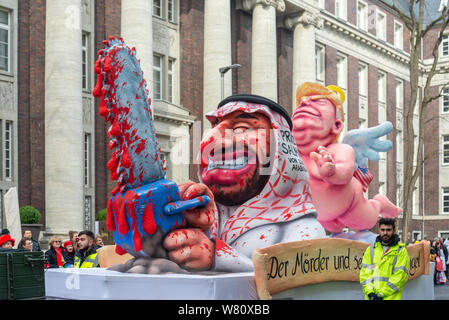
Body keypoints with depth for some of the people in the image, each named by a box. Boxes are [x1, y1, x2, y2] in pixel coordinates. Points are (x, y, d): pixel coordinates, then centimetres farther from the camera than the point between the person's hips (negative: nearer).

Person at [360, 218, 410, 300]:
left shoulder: (401, 251, 1)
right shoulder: (371, 249, 13)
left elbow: (400, 276, -7)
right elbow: (365, 271, 8)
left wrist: (382, 294, -12)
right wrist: (369, 292, -7)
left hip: (390, 297, -3)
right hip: (371, 297, 3)